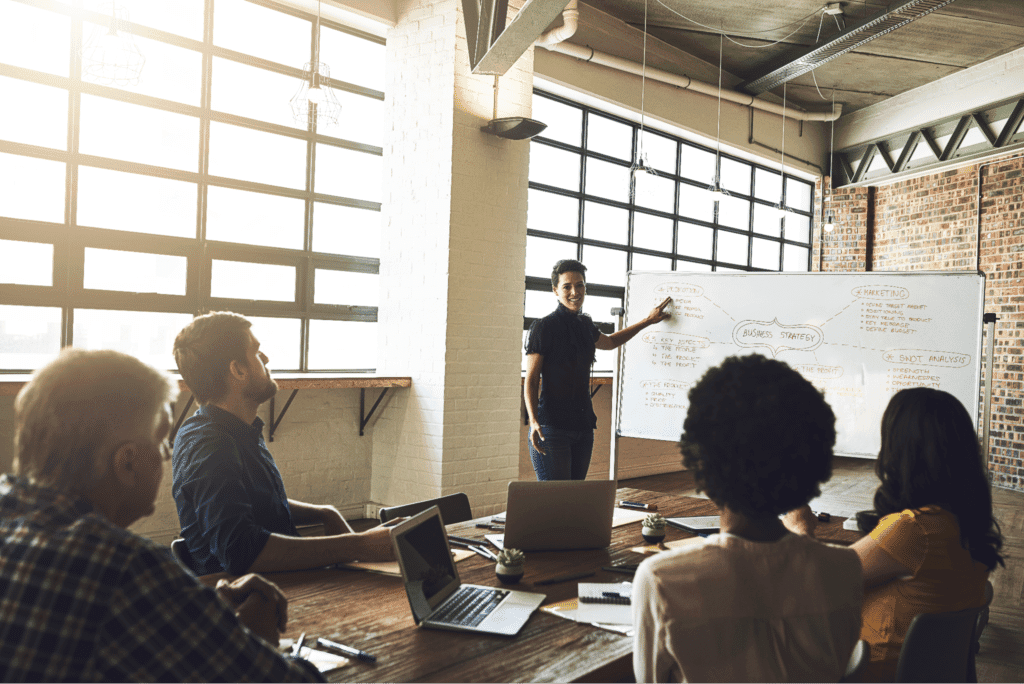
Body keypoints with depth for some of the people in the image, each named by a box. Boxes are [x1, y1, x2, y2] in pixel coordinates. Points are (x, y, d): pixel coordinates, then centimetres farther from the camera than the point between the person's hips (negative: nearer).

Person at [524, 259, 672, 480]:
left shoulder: (585, 325, 14)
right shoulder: (543, 327, -5)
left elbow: (609, 342, 38)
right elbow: (531, 379, -8)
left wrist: (647, 321, 39)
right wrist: (534, 421, -23)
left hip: (583, 426, 7)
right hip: (552, 426, -7)